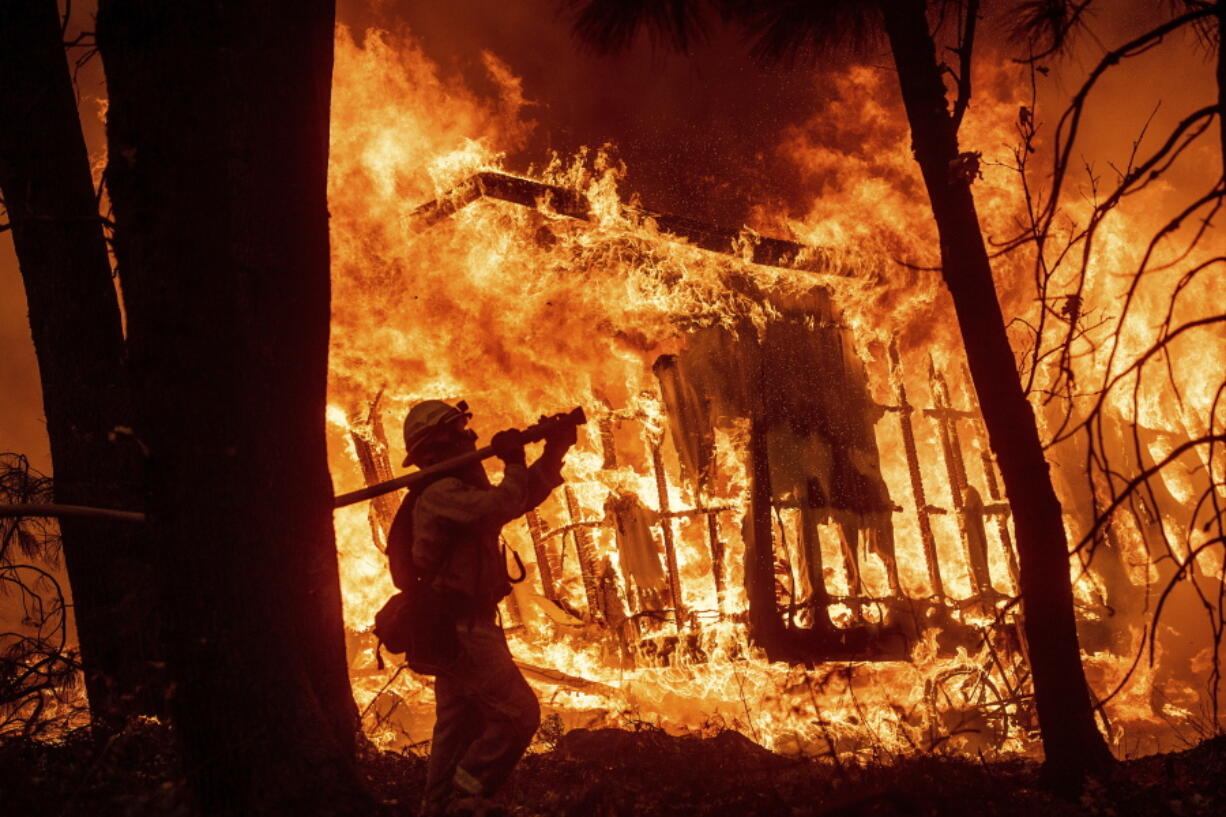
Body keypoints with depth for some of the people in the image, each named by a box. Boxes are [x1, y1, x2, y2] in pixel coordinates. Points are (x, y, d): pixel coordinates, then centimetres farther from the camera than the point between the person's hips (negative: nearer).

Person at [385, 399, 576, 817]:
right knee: (518, 713, -14)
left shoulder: (458, 488, 16)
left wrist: (554, 451, 5)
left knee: (459, 727, 14)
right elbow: (500, 505, -34)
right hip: (460, 626, -11)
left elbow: (523, 496, 18)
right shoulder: (441, 492, -16)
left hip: (453, 627, 11)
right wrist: (514, 462, -18)